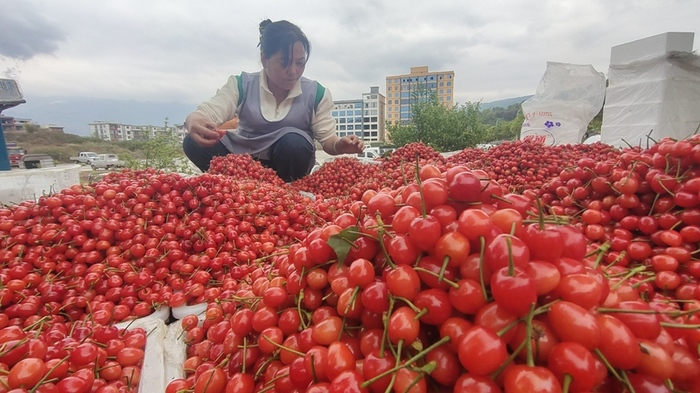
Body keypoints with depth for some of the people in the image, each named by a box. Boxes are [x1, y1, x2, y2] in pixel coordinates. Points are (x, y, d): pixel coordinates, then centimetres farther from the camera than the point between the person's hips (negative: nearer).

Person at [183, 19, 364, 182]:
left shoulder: (316, 93, -7)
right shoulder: (241, 85, -7)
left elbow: (327, 138, -7)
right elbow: (206, 112, -18)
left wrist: (340, 145, -32)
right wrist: (194, 124, -43)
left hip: (288, 164, 0)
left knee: (294, 141, -34)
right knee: (194, 142, -21)